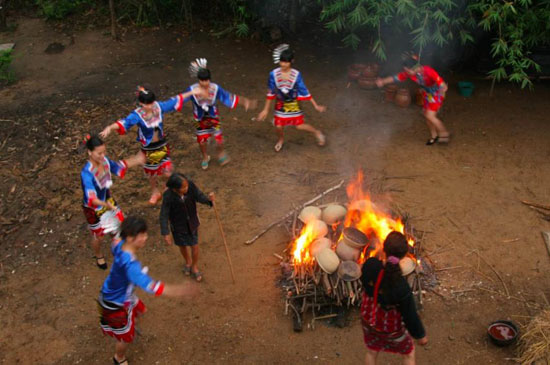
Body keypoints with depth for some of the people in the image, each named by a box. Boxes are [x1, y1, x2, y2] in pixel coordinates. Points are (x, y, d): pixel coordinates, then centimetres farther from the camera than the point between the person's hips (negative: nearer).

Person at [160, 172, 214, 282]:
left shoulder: (191, 185, -26)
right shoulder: (168, 196, -31)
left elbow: (200, 197, -22)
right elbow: (164, 215, -23)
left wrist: (209, 199, -45)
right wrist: (166, 233, -23)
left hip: (192, 222, 1)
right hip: (178, 225, -1)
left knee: (194, 246, 12)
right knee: (183, 246, 23)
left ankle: (194, 267, 41)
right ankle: (188, 262, 55)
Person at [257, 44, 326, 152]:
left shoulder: (296, 74, -21)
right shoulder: (273, 74, -18)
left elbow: (304, 91, -10)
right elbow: (270, 93, -7)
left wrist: (316, 105, -8)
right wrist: (266, 110, -2)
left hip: (293, 104, -1)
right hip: (280, 104, 1)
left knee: (300, 126, 2)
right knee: (278, 126, 6)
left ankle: (317, 132, 32)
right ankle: (281, 140, 43)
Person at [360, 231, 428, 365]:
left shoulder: (370, 265, -31)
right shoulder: (402, 287, -40)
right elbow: (410, 315, -23)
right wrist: (420, 335, -3)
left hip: (368, 319, 4)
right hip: (391, 328, -4)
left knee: (372, 352, 32)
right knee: (408, 353, 28)